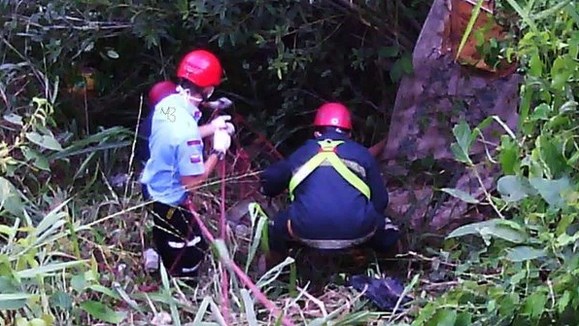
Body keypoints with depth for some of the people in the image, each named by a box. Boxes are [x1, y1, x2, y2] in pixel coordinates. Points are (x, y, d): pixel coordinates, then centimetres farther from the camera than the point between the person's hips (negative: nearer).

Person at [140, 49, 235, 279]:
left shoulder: (166, 104, -9)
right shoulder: (187, 129, -36)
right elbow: (192, 182, -28)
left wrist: (211, 128, 8)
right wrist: (218, 151, -17)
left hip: (153, 192, 8)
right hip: (172, 205, -8)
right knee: (188, 261, 12)